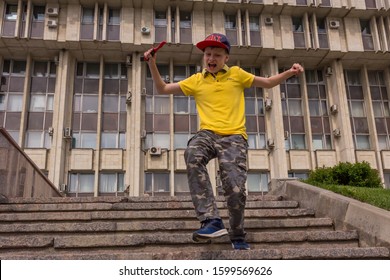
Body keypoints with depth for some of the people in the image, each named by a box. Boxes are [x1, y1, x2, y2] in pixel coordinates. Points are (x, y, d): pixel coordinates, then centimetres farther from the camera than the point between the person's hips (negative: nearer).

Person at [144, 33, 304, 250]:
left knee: (235, 189, -16)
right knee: (192, 155, -36)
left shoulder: (236, 74, 15)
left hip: (234, 137, -1)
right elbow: (163, 89, 21)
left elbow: (268, 83, 22)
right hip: (208, 133, 1)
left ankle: (238, 237, 13)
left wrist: (289, 73, 6)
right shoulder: (196, 81, 18)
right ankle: (212, 220, -38)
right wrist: (152, 64, 9)